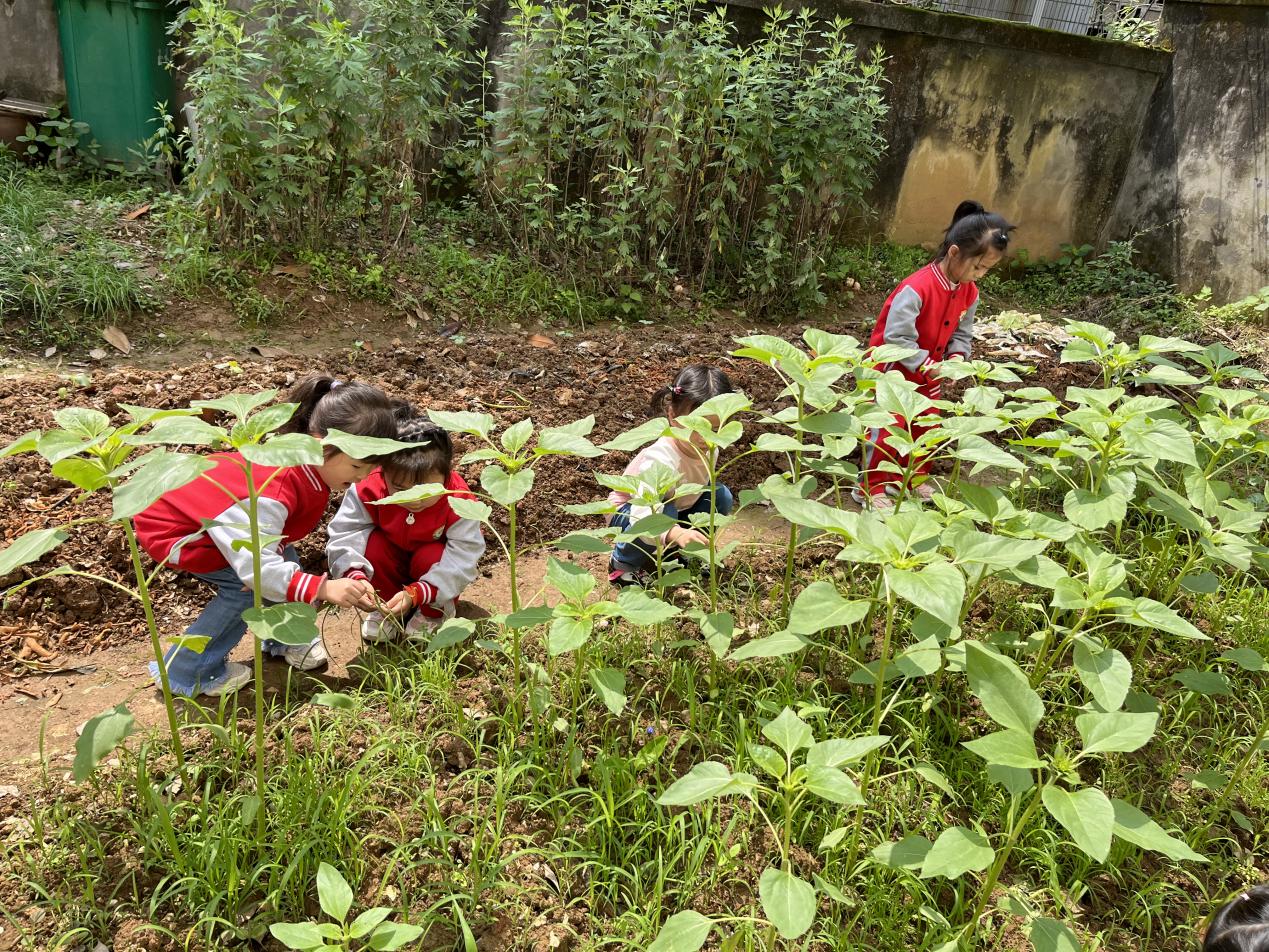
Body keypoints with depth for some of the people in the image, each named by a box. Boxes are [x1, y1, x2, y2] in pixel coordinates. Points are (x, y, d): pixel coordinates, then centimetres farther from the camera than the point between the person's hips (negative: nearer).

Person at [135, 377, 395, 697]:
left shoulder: (311, 468, -14)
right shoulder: (273, 489, -40)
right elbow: (256, 567, -42)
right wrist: (323, 588, -42)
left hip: (206, 511, 8)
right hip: (168, 527, -8)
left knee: (284, 562, -1)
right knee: (246, 585, -18)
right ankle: (185, 674, -1)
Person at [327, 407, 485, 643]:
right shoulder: (370, 490, -30)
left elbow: (464, 555, -34)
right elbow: (345, 532, -27)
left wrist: (415, 593, -45)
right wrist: (355, 576, -47)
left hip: (438, 562, -2)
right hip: (393, 559, 2)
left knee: (430, 556, -35)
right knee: (372, 544, -28)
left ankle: (434, 613, -3)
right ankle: (387, 608, -3)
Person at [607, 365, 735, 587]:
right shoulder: (660, 459, -40)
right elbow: (643, 518, -51)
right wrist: (676, 533, -68)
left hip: (676, 506, 7)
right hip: (628, 513, -7)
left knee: (721, 496, -11)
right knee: (664, 514, -37)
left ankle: (673, 552, 6)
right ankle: (622, 563, -10)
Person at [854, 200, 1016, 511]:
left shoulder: (969, 293, -4)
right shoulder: (917, 288, -30)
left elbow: (962, 333, 6)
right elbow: (896, 337, -31)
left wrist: (957, 356, -14)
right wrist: (926, 365, -29)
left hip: (928, 371, 8)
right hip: (894, 366, -8)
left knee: (927, 424, 13)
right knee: (890, 425, -6)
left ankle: (912, 478, 31)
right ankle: (872, 487, 6)